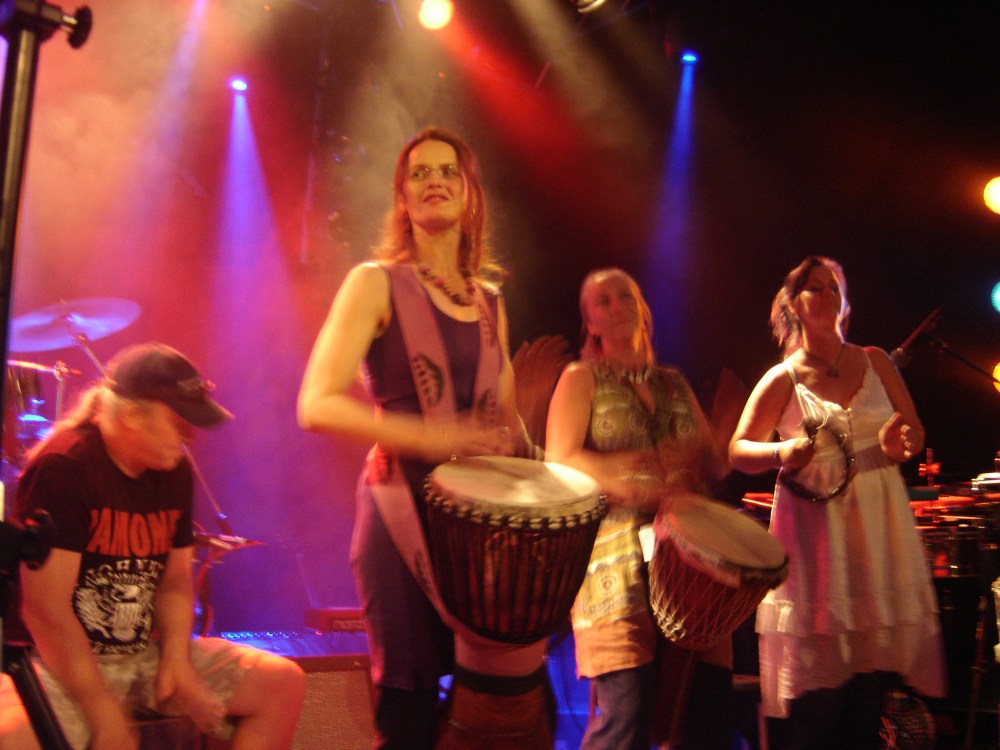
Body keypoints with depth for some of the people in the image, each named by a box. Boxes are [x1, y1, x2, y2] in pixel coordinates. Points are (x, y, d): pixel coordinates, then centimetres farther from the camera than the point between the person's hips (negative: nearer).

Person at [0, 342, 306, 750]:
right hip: (66, 661, -7)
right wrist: (105, 715, -20)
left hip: (147, 652, 7)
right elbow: (44, 610, -21)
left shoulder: (175, 471, 2)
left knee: (284, 683, -2)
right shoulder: (62, 467, -19)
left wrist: (176, 658, -7)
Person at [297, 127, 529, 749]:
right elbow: (317, 406, -15)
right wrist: (429, 437, -25)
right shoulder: (378, 284, -3)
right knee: (410, 700, -1)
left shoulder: (490, 301, 13)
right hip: (405, 512, -5)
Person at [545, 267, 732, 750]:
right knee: (626, 710, -15)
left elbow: (716, 469, 16)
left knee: (711, 706, -4)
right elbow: (560, 463, -6)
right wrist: (634, 480, -21)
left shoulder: (673, 383, 21)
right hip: (617, 561, -4)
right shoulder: (582, 378, 8)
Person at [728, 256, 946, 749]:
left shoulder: (875, 362, 10)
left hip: (879, 528, 3)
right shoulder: (783, 380, 1)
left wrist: (900, 443, -10)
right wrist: (781, 454, -17)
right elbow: (738, 451, 3)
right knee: (818, 704, -3)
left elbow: (915, 433, 13)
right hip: (817, 530, -3)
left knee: (870, 692, 4)